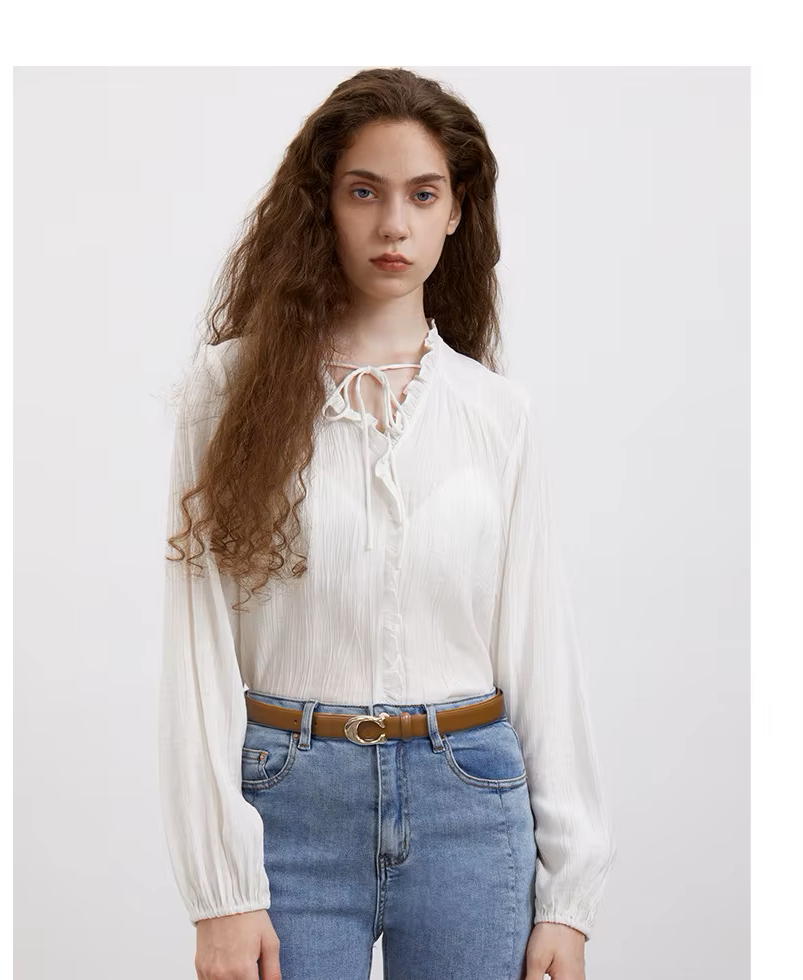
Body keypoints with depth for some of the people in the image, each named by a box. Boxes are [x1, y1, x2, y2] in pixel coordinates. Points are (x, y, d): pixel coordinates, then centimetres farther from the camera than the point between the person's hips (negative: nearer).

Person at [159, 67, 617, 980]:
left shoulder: (497, 412, 3)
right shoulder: (235, 388, -2)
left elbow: (537, 642, 4)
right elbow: (200, 638, -6)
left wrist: (569, 893, 3)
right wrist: (221, 889, -10)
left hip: (469, 803, 2)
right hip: (289, 800, -1)